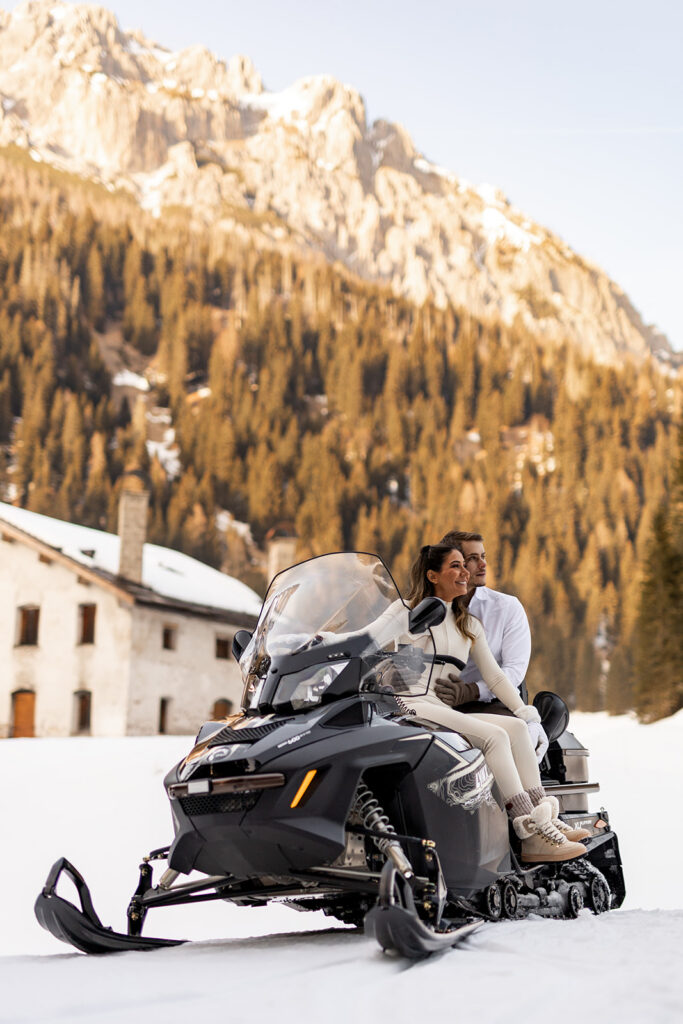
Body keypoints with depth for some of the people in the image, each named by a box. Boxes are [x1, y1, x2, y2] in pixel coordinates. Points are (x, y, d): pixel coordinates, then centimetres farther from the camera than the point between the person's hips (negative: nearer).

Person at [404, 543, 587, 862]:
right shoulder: (407, 612, 4)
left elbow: (493, 675, 17)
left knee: (517, 727, -18)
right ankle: (532, 836, -32)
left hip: (449, 712, 7)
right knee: (494, 735, -26)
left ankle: (544, 819, -23)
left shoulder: (470, 625, 21)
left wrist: (521, 708, 4)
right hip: (413, 707, -7)